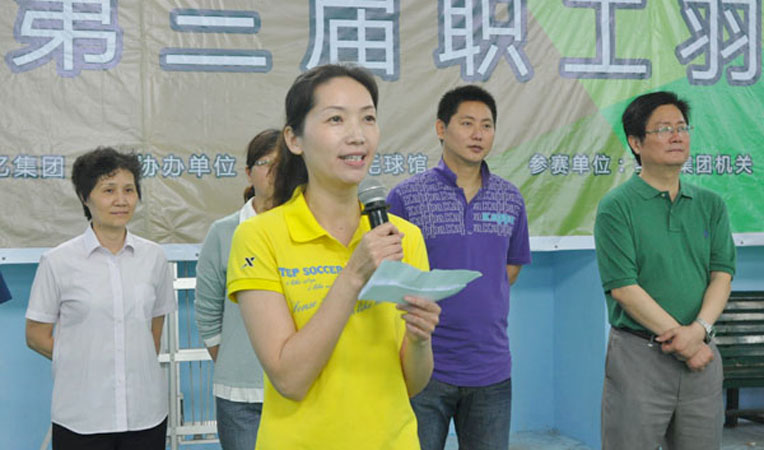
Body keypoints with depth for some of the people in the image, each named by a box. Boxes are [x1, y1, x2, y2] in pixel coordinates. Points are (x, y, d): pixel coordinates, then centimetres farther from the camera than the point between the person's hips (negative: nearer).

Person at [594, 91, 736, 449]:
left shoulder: (710, 205, 11)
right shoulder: (616, 207, -5)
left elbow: (722, 275, 3)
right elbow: (624, 288, -11)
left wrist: (699, 329, -15)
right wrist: (682, 343, -13)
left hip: (702, 355, 5)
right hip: (638, 355, -4)